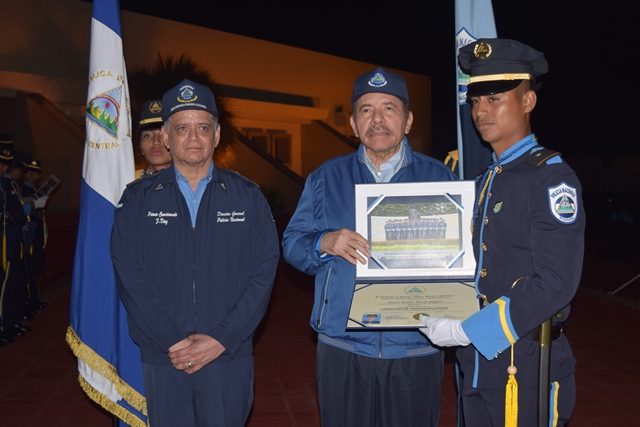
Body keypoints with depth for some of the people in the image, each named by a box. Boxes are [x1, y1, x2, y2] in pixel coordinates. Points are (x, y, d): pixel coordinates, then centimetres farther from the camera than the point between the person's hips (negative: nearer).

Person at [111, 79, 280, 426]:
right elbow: (129, 278, -4)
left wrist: (221, 339, -11)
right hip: (162, 359, 0)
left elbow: (264, 273, -3)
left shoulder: (247, 197, 3)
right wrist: (172, 342, -12)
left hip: (230, 356, 0)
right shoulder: (137, 199, 3)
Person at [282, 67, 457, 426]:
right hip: (343, 347, 1)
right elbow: (292, 244, 5)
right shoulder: (327, 178, 8)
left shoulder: (439, 178, 5)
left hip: (417, 347, 0)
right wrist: (325, 243, -15)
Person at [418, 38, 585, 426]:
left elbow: (555, 283, -20)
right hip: (477, 369, 7)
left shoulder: (552, 177, -12)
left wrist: (466, 331, -19)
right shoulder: (485, 181, 12)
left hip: (526, 372, -7)